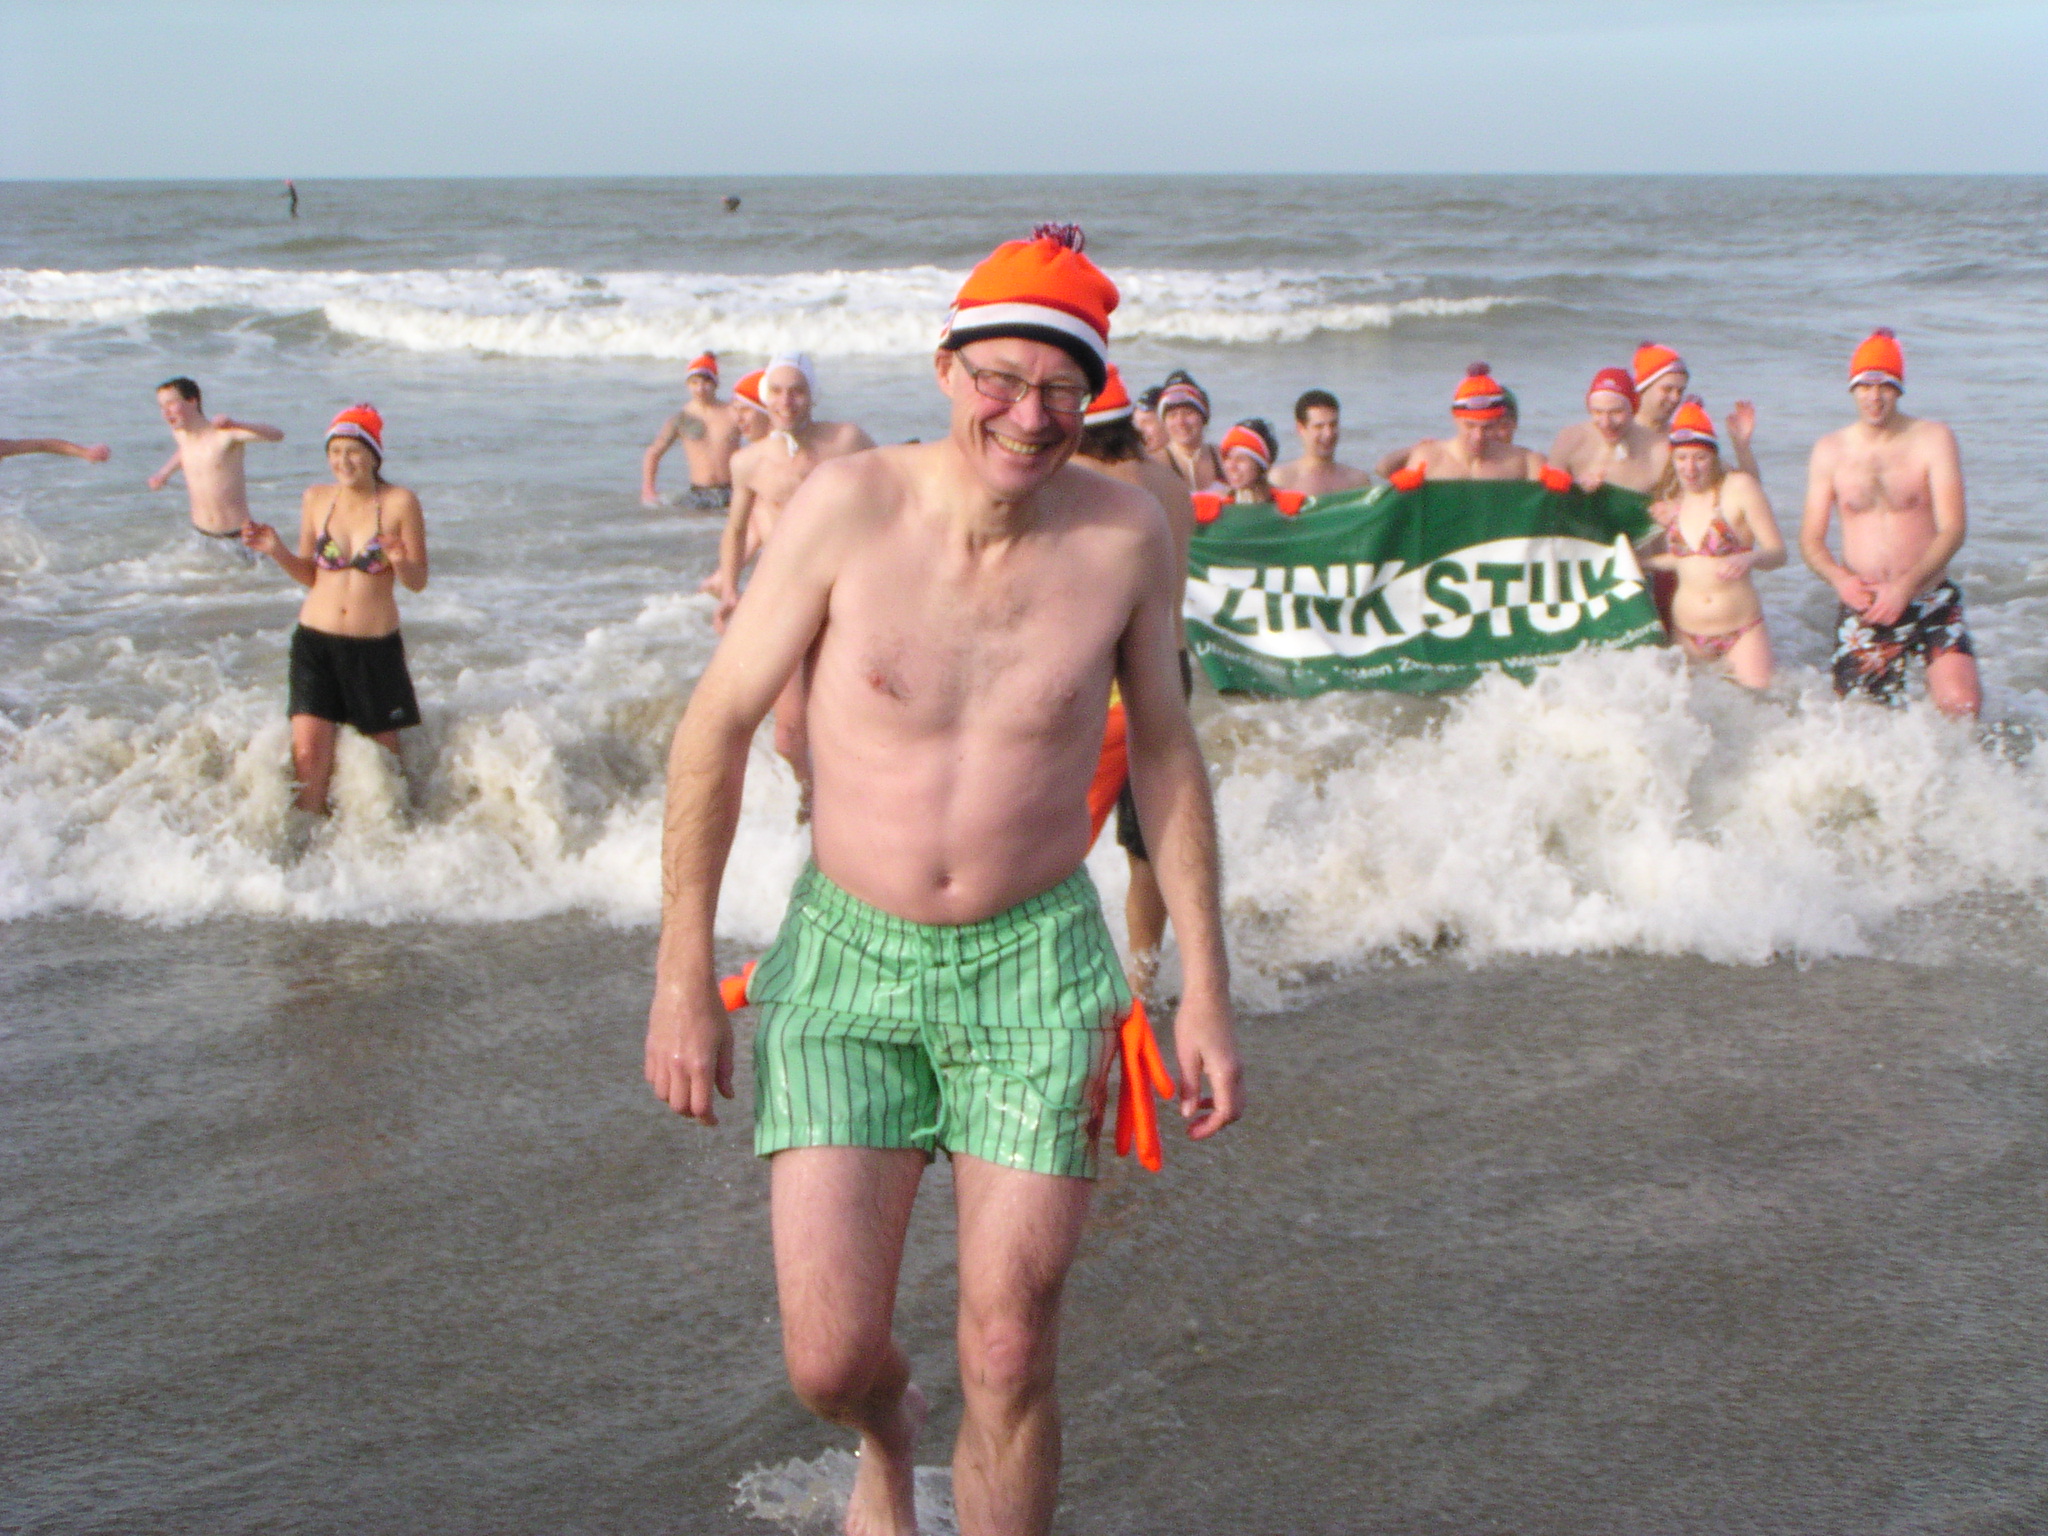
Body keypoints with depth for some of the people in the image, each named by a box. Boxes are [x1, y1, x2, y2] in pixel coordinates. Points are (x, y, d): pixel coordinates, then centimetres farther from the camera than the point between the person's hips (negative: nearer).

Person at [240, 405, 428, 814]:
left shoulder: (399, 503, -6)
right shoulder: (316, 499, 4)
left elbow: (418, 582, -2)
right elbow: (309, 574, 13)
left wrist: (400, 562, -23)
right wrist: (278, 551, -5)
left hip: (376, 646, -2)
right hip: (316, 641, 2)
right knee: (309, 754, -9)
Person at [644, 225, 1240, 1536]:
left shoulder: (1127, 533, -7)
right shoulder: (849, 507, -12)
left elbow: (1166, 752, 7)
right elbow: (717, 727, -4)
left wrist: (1207, 985, 6)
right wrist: (683, 973, -4)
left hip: (1034, 962, 1)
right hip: (846, 954, 0)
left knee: (1010, 1365, -1)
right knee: (829, 1364, -2)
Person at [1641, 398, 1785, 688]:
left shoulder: (1739, 487, -7)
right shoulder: (1670, 497, 7)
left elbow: (1778, 552, -10)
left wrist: (1750, 558, -30)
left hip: (1741, 630, -3)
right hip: (1687, 630, 3)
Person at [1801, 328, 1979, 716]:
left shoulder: (1933, 440, -3)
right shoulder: (1829, 451, 4)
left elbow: (1953, 529, -9)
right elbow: (1811, 539, 4)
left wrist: (1905, 586, -23)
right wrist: (1839, 579, -18)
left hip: (1931, 604, -2)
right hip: (1862, 611, 2)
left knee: (1961, 706, -22)